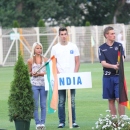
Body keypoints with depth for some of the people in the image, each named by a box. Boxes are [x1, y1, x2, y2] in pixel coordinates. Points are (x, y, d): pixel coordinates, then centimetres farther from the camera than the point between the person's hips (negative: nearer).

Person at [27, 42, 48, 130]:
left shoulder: (45, 60, 5)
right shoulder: (30, 61, 4)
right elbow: (29, 73, 11)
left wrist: (39, 74, -12)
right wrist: (32, 73, -11)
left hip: (43, 84, 0)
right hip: (34, 84, 0)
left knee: (43, 105, 2)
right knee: (35, 105, -1)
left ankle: (43, 123, 6)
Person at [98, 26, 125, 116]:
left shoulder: (119, 45, 5)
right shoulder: (102, 48, 4)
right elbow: (103, 63, -6)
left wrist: (119, 65, -29)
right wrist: (113, 66, -23)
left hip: (118, 76, -1)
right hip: (107, 77, 1)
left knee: (119, 99, -9)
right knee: (111, 100, 7)